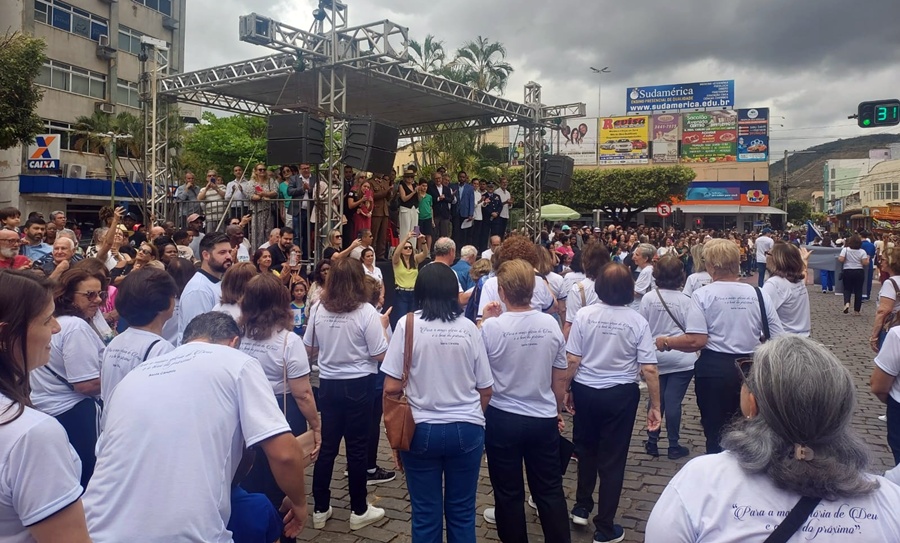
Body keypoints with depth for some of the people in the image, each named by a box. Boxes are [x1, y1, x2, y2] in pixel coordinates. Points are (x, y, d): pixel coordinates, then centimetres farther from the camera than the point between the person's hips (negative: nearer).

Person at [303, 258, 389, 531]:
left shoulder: (318, 309, -2)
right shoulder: (366, 311, -15)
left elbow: (309, 350, 7)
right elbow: (380, 354, -12)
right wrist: (383, 327, 1)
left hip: (328, 384, 4)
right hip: (358, 385, -4)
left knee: (327, 446, 13)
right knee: (356, 448, 7)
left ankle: (320, 509, 23)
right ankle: (359, 511, 19)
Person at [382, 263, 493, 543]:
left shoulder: (408, 324, -8)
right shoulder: (469, 327, -1)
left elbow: (391, 387, -10)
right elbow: (485, 389, 4)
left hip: (422, 430, -2)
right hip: (467, 429, 2)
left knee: (426, 514, 11)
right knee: (462, 512, 14)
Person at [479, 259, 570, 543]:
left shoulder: (491, 327, -18)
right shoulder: (551, 324, -8)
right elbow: (560, 379, 1)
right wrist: (557, 411, 18)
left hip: (502, 419, -2)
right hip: (544, 419, 3)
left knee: (509, 493, 14)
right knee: (550, 491, 16)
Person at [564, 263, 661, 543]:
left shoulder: (584, 315, -11)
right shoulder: (638, 321, -12)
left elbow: (572, 361, -9)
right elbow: (649, 369, -11)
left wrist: (567, 389, 7)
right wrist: (655, 406, -1)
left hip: (585, 391, 2)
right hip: (621, 394, -1)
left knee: (586, 449, 25)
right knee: (612, 459, 9)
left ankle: (582, 507, 35)